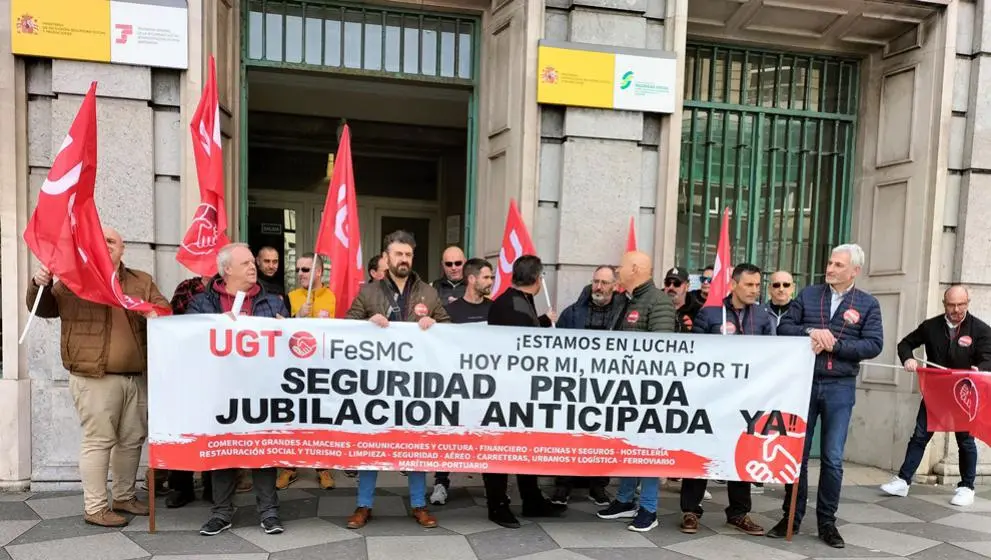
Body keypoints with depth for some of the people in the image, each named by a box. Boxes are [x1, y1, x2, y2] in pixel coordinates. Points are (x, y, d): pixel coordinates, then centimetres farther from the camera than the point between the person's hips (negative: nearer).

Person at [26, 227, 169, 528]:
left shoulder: (142, 282, 13)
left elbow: (165, 309, 8)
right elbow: (42, 309, 11)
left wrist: (155, 313, -16)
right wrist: (39, 285, -9)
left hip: (137, 377, 4)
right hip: (95, 378, -4)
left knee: (133, 439, 12)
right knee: (98, 441, -2)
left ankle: (124, 496, 28)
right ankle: (94, 507, 8)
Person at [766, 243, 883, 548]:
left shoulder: (868, 304, 3)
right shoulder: (808, 294, 6)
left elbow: (874, 345, -6)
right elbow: (784, 327, 1)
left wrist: (834, 345, -15)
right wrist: (810, 332, -16)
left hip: (840, 388, -1)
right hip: (803, 382, 1)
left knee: (832, 458, 4)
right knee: (797, 453, 7)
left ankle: (827, 522, 18)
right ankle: (792, 516, 19)